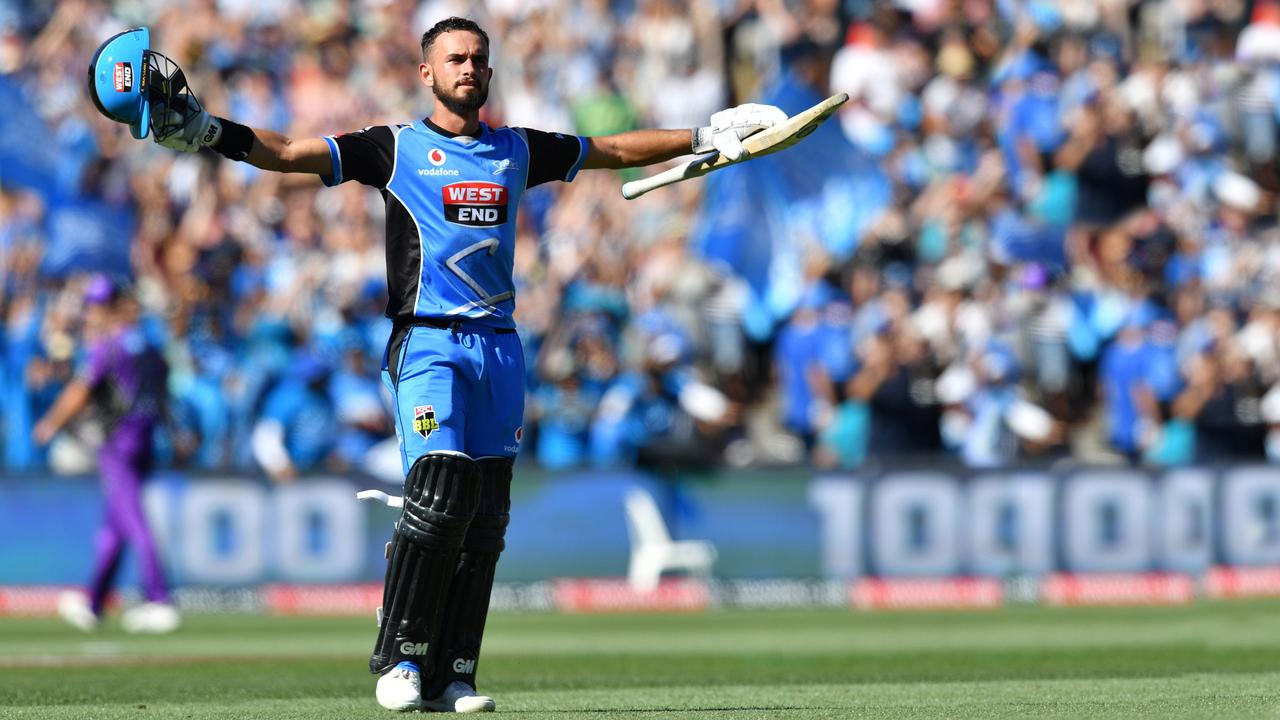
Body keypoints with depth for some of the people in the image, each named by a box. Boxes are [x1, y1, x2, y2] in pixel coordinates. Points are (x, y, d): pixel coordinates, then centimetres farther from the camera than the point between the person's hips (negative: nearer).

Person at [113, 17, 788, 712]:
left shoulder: (518, 150, 16)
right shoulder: (395, 148, 3)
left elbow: (614, 150, 28)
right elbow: (287, 153, -5)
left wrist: (702, 138, 27)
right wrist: (209, 132, -20)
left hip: (499, 344, 5)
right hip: (427, 341, -5)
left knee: (484, 522, 1)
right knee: (440, 492, -20)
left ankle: (448, 678, 4)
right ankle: (399, 662, -10)